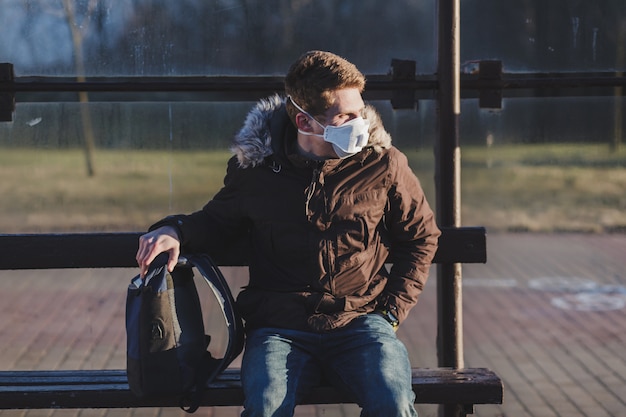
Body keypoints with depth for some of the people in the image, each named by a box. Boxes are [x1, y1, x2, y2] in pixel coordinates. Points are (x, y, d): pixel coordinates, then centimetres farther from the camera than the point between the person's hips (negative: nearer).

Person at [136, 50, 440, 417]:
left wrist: (393, 311, 4)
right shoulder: (255, 167, 5)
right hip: (279, 327, 0)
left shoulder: (383, 164, 4)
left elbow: (422, 237, 15)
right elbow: (219, 221, 23)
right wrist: (176, 230, 1)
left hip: (359, 321, 0)